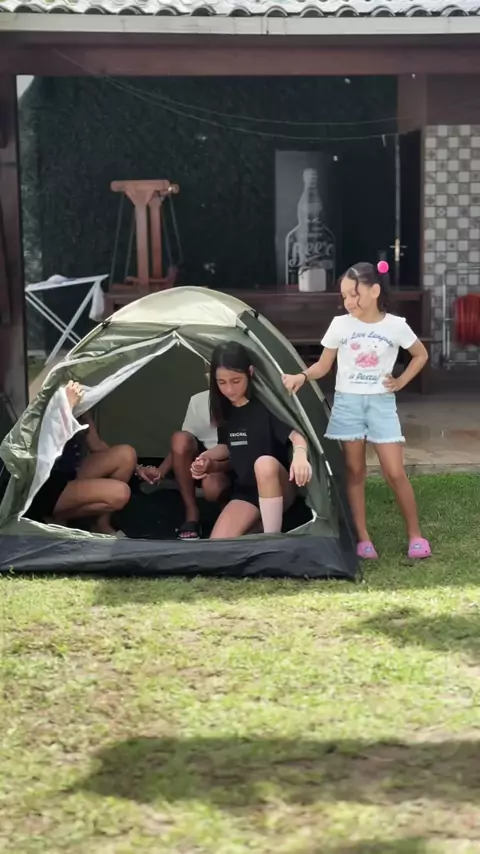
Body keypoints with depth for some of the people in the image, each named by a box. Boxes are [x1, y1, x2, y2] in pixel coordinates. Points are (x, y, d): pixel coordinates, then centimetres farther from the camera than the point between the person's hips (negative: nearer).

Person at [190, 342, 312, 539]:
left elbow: (296, 436, -26)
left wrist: (300, 454, -49)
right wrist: (208, 460, -2)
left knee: (265, 463, -40)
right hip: (245, 493, 4)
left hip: (278, 490, -4)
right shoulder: (225, 412, 4)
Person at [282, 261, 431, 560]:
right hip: (347, 402, 1)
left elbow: (421, 355, 11)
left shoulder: (395, 326, -5)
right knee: (355, 471, 4)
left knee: (395, 472, -4)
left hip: (381, 403, -1)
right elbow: (323, 366, 3)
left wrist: (400, 382, 2)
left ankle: (415, 534, 10)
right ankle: (363, 538, 11)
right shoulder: (340, 324, -3)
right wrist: (302, 376, -15)